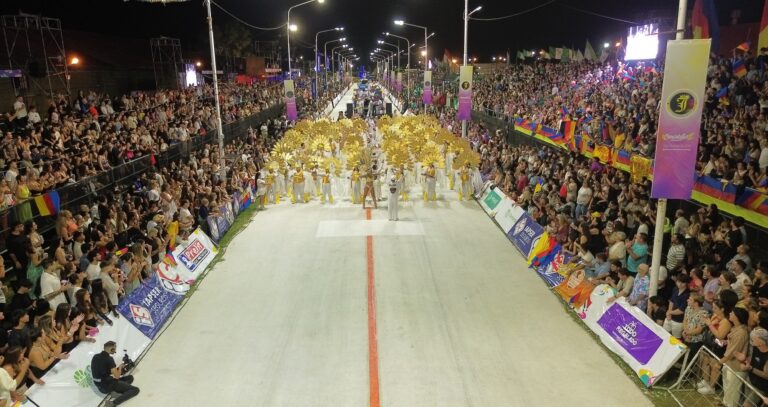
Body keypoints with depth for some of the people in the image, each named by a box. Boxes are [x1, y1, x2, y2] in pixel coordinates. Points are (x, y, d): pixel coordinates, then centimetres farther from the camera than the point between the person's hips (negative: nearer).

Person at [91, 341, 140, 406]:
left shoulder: (95, 357, 5)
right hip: (108, 386, -9)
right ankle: (113, 403, -23)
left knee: (130, 377, 21)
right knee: (135, 390, -13)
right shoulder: (109, 359, -20)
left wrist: (117, 368, 16)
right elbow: (117, 376, -20)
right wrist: (120, 367, -1)